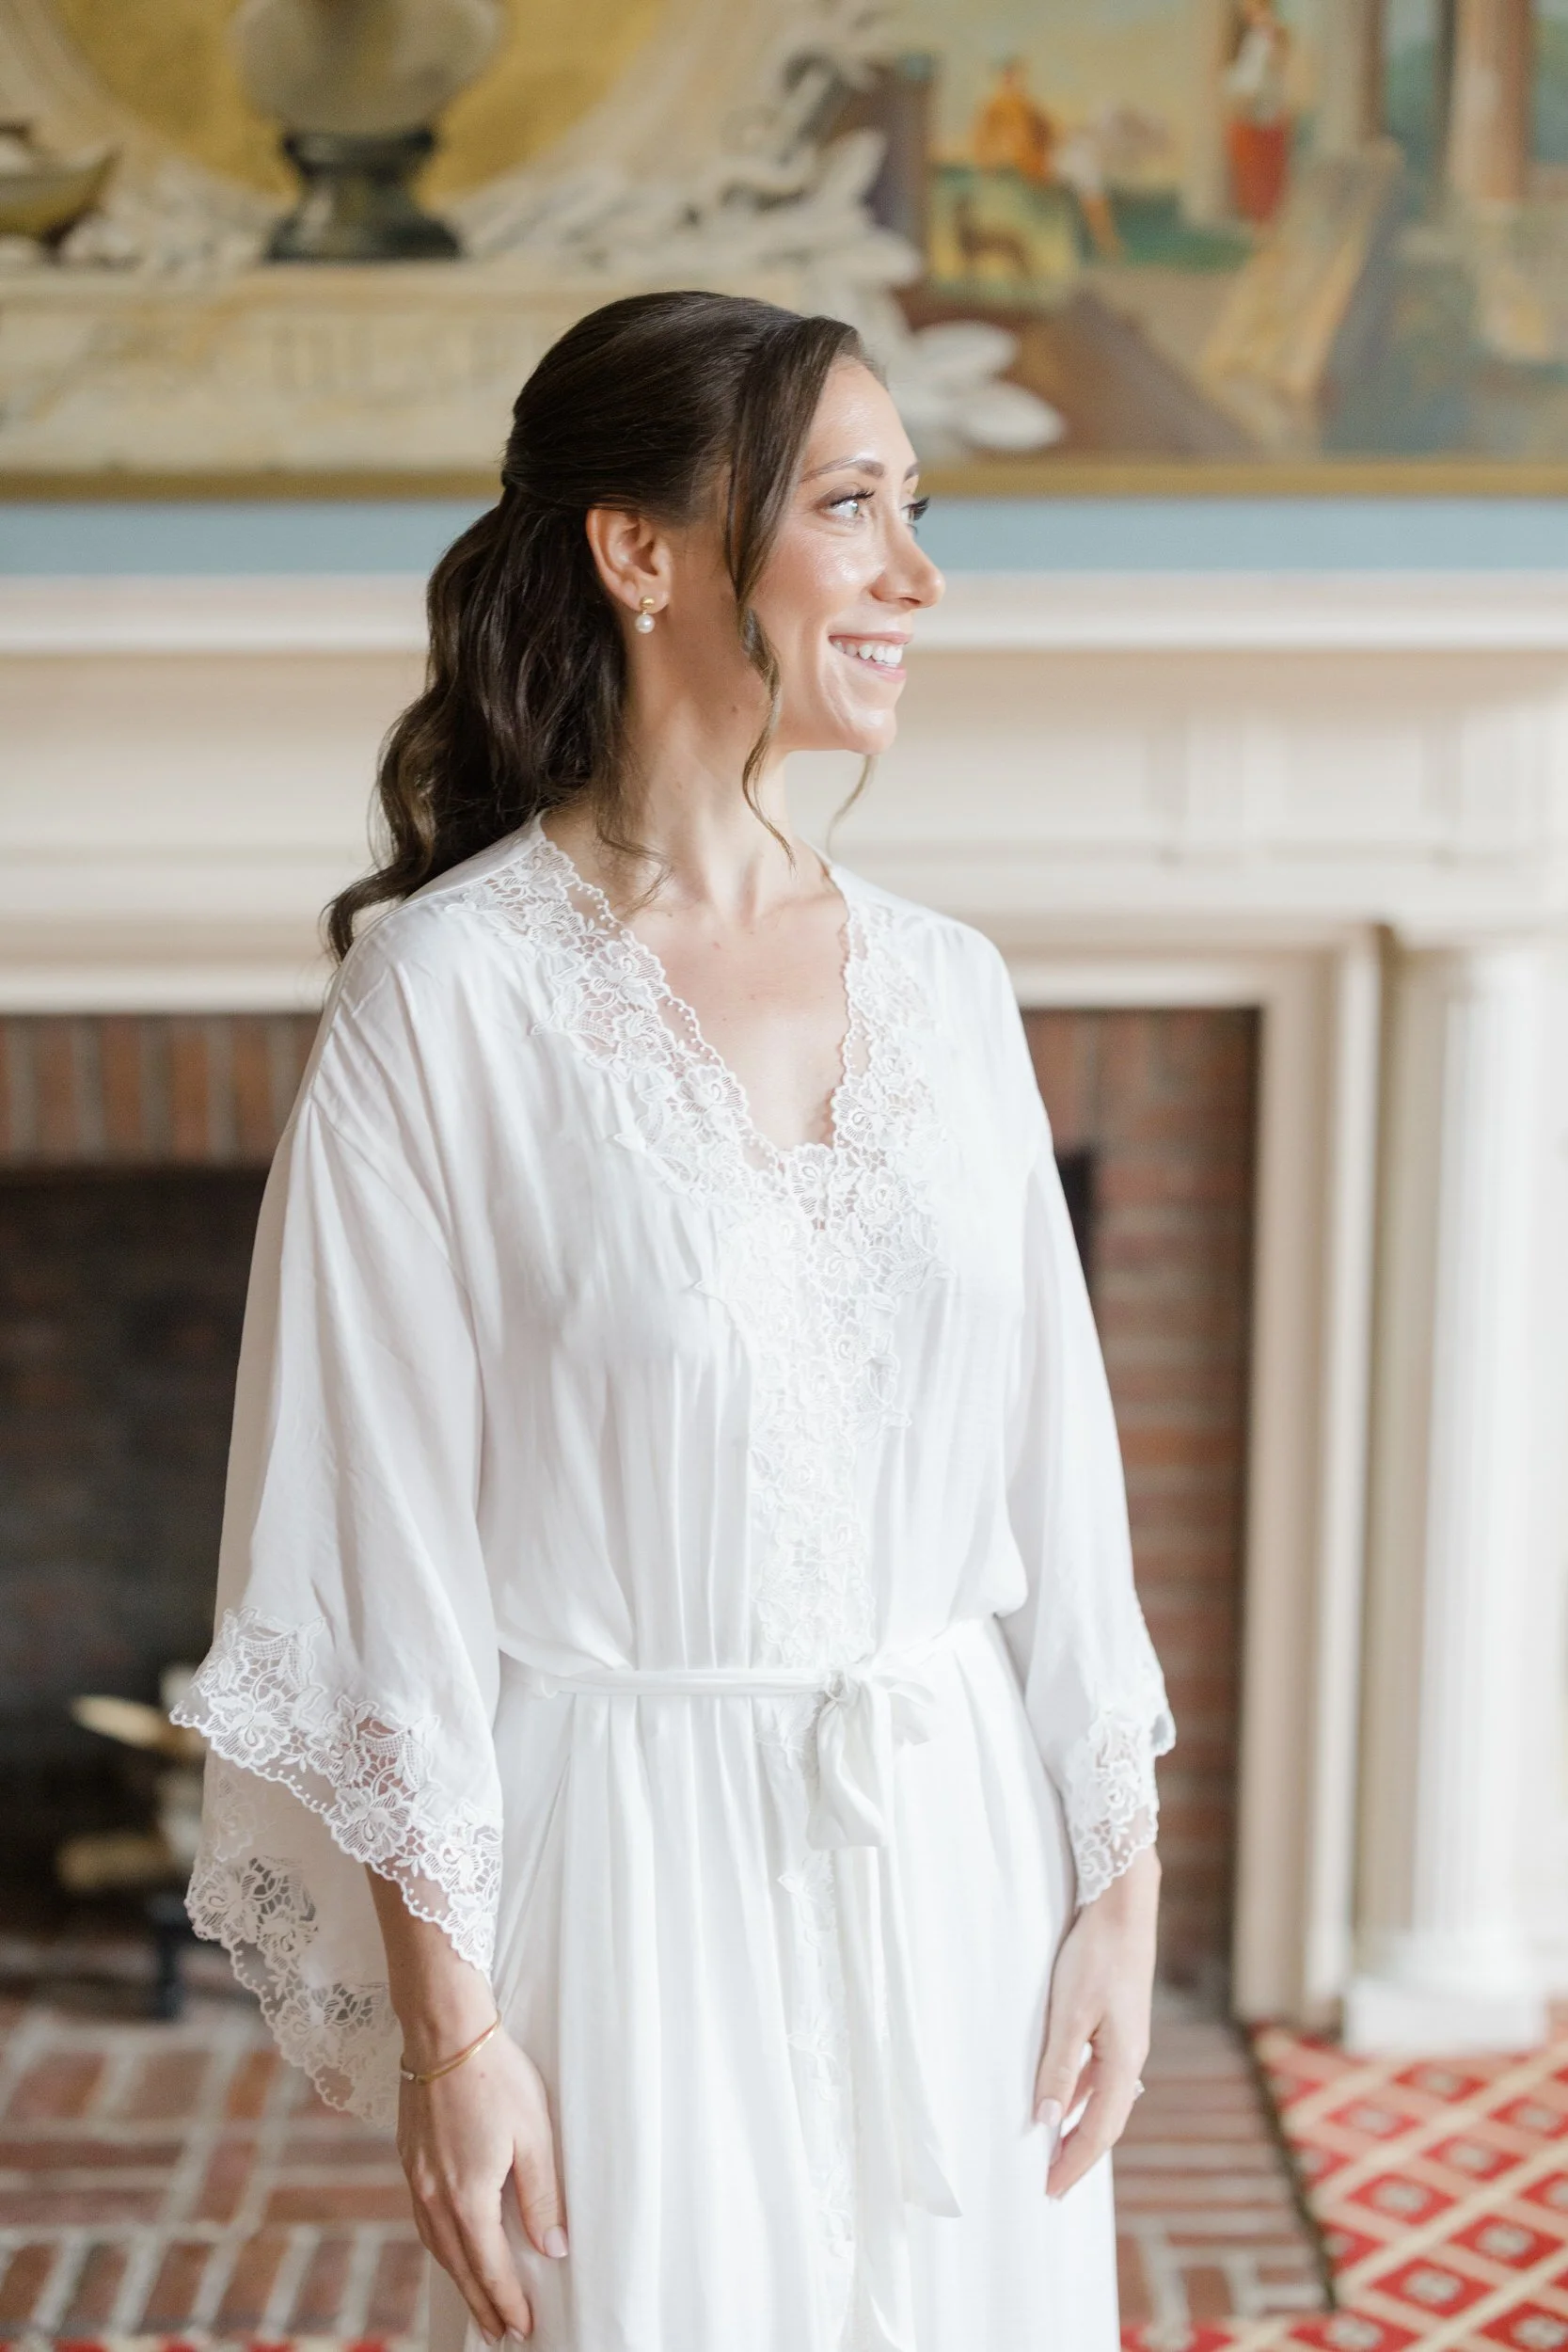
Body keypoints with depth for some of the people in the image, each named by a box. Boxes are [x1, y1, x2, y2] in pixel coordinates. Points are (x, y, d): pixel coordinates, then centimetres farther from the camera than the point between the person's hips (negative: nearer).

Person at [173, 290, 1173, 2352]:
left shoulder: (944, 983, 4)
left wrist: (1119, 1887, 5)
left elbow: (1057, 1469, 7)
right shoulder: (451, 991, -12)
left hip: (959, 1858, 5)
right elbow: (388, 1532, -11)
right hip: (635, 1864, -5)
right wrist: (447, 2020, -11)